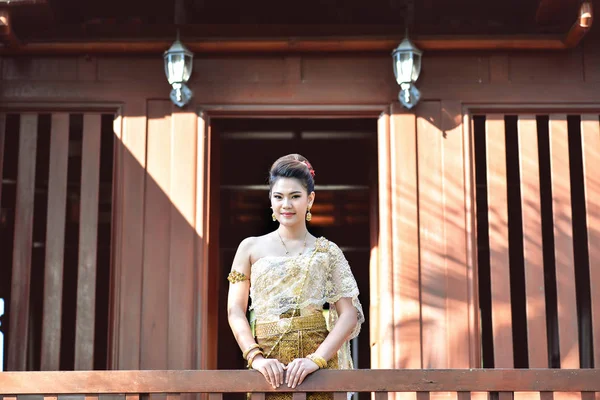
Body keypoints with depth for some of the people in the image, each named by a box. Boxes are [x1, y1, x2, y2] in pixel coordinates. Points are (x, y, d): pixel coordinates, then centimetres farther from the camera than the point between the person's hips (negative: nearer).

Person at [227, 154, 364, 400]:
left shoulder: (327, 252, 5)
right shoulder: (251, 248, 8)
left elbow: (349, 314, -2)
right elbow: (235, 310, 2)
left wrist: (316, 359, -15)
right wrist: (255, 357, -13)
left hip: (319, 355, 0)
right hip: (268, 365, 0)